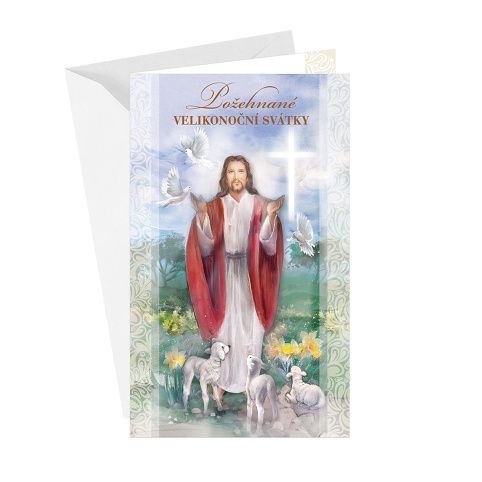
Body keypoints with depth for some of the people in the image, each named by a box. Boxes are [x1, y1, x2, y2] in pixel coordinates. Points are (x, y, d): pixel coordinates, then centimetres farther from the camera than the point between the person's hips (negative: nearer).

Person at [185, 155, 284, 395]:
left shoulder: (259, 204, -2)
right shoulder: (215, 206, 1)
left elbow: (269, 246, -11)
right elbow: (206, 247, -10)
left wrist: (271, 215, -25)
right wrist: (201, 214, -22)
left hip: (251, 274, 0)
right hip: (224, 275, 1)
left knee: (251, 324, 5)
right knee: (224, 324, 6)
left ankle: (250, 379, 22)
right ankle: (223, 379, 22)